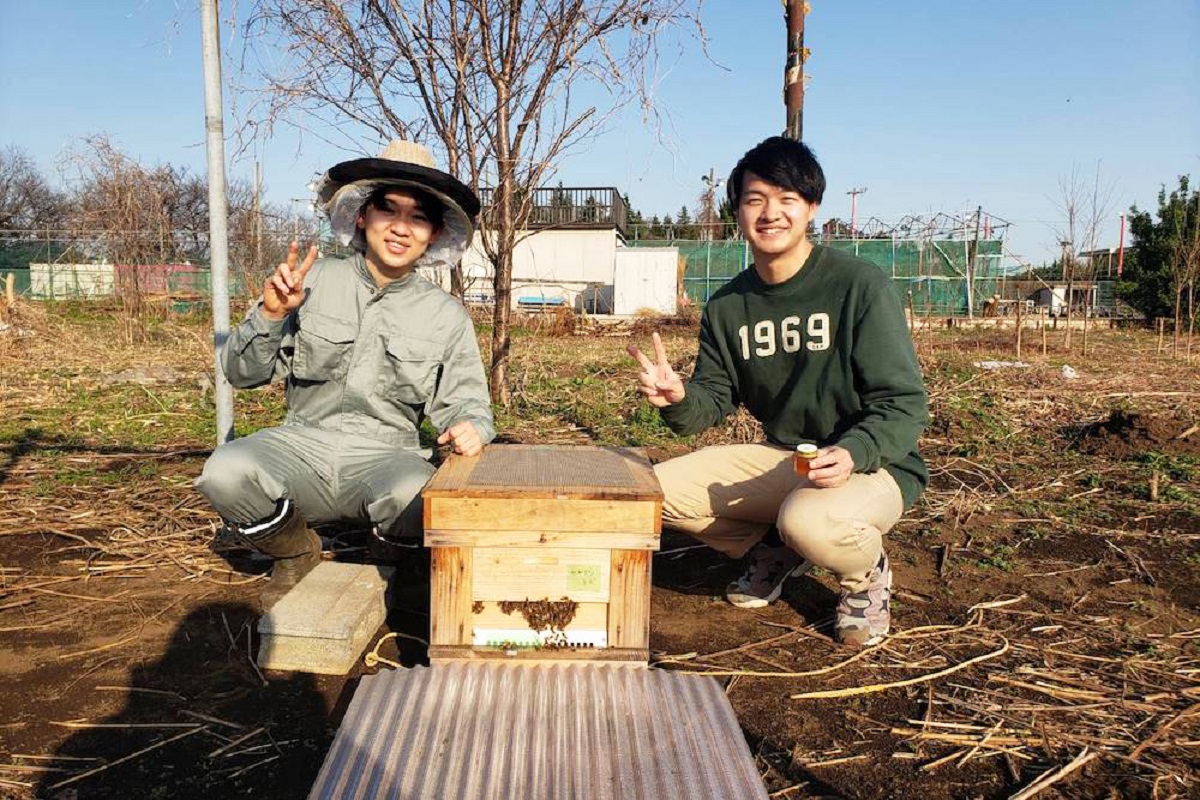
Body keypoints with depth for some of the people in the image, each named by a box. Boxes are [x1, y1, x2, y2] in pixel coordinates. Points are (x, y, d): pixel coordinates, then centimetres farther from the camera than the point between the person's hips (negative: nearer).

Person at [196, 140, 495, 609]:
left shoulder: (446, 316, 4)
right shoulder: (312, 281, 1)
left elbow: (465, 402, 8)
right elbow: (241, 373, 3)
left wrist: (471, 426, -17)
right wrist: (270, 314, -15)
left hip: (384, 456, -1)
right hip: (303, 446, 1)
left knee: (418, 499, -35)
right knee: (225, 472, -29)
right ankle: (297, 556, 6)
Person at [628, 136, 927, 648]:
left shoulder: (860, 285, -15)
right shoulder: (727, 307, 1)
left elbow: (903, 403, -15)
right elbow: (714, 400, 3)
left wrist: (853, 453, -34)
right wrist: (678, 399, -21)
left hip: (872, 465, -5)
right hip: (779, 457, 6)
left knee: (809, 520, -38)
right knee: (660, 489, -9)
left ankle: (867, 573, 0)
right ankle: (774, 550, 15)